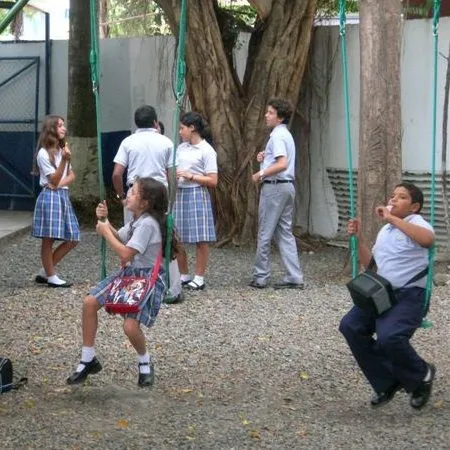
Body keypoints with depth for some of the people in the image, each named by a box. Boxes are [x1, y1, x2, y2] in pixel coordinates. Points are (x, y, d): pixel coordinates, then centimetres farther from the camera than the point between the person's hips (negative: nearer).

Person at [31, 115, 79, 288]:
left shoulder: (62, 150, 18)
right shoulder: (44, 153, -7)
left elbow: (72, 176, 14)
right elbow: (54, 180, -11)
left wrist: (61, 183, -8)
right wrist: (64, 160, -24)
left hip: (63, 196, 8)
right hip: (50, 196, -8)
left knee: (72, 239, 4)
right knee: (49, 238, -5)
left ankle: (44, 272, 14)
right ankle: (51, 276, 4)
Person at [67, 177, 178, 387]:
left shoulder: (148, 223, -23)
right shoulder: (137, 220, 7)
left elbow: (125, 253, -26)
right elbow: (118, 238, 21)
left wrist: (105, 232, -14)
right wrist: (105, 221, 3)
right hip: (129, 274, 10)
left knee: (130, 326, -24)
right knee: (89, 302, 2)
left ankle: (145, 363, 10)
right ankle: (88, 360, 13)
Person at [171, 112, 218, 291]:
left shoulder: (206, 150, -6)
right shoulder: (181, 148, 13)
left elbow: (213, 181, -10)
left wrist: (190, 176, -14)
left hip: (197, 194, -7)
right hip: (180, 194, 7)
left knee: (200, 239, -3)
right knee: (177, 238, 8)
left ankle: (199, 278, 5)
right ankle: (183, 276, 19)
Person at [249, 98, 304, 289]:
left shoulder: (277, 136, -15)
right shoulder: (286, 134, 17)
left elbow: (282, 164, -26)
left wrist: (261, 174, -16)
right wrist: (265, 157, 12)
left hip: (274, 187, -10)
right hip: (287, 186, 10)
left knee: (265, 234, 0)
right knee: (285, 232, 10)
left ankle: (260, 277, 7)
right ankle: (294, 277, 7)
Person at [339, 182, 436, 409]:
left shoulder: (415, 222, -5)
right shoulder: (385, 230, 21)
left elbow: (428, 239, -30)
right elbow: (370, 263, 26)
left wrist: (391, 218, -26)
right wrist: (359, 238, 11)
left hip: (409, 294, -8)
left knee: (389, 337, -31)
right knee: (350, 326, -12)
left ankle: (422, 376, 2)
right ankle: (387, 381, 4)